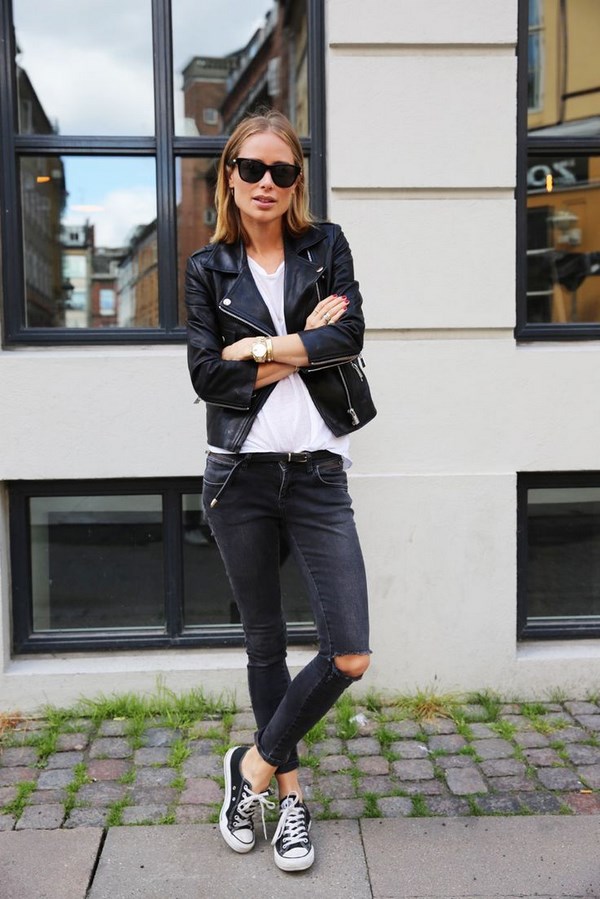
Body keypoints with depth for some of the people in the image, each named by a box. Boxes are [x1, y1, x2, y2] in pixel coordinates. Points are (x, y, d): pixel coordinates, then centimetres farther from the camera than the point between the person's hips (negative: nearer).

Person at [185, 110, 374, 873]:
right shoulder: (208, 268, 6)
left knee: (350, 656, -5)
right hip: (240, 473, 0)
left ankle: (255, 765, 19)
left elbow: (349, 336, -9)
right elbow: (208, 376, -7)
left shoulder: (327, 246, 7)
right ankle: (289, 789, 33)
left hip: (316, 472, 0)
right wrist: (305, 343, -8)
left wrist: (260, 348, -10)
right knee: (264, 642, 12)